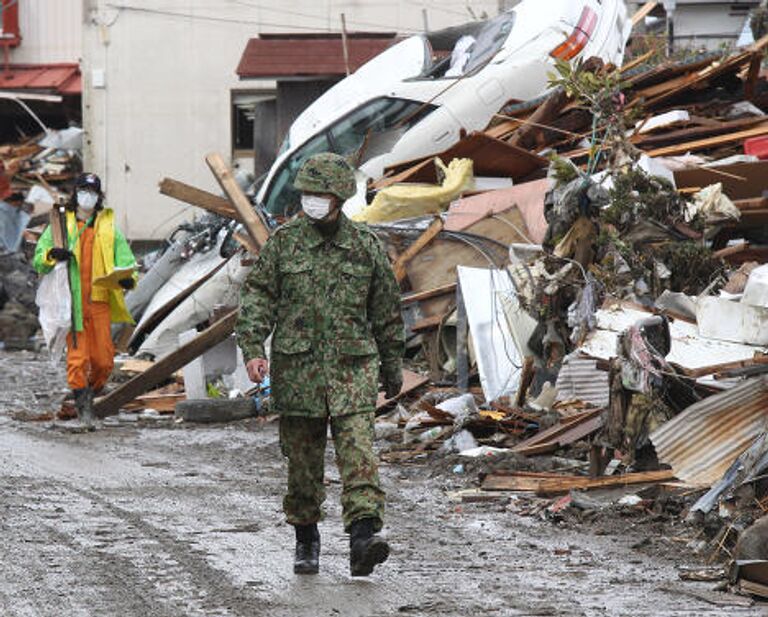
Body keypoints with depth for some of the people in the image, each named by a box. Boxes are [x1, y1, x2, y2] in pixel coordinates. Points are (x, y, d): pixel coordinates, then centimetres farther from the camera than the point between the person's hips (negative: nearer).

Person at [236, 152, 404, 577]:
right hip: (297, 366, 1)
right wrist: (252, 348, -11)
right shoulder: (284, 241, 4)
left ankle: (363, 534, -25)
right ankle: (306, 538, 20)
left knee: (357, 446, -15)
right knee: (302, 455, 7)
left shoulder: (366, 246, 5)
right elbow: (258, 295, 3)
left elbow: (387, 311, 12)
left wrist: (393, 367, 15)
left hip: (353, 365, -1)